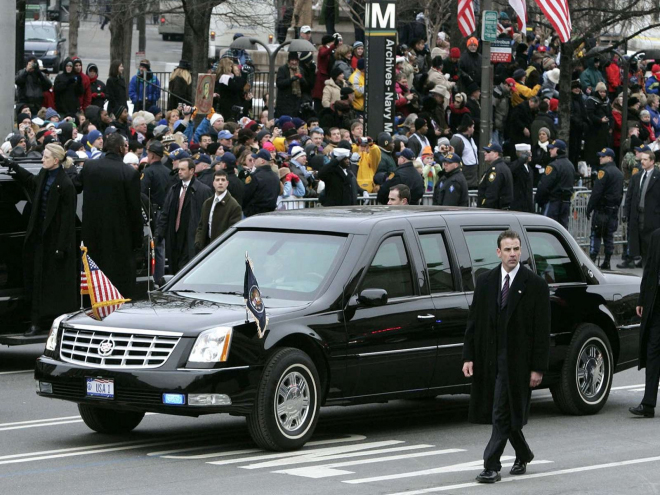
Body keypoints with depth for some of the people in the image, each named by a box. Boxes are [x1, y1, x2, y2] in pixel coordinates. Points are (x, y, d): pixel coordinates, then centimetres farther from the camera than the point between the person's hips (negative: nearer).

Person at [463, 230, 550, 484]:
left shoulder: (535, 285, -4)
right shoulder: (485, 282, 7)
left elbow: (542, 330, -5)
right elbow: (474, 322, 9)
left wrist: (538, 368, -9)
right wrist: (469, 357, 1)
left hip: (516, 362, -4)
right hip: (488, 360, 4)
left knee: (503, 415, -7)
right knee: (506, 415, 13)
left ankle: (491, 466, -4)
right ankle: (523, 455, 34)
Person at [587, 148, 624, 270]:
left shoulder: (604, 171, -13)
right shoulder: (619, 173, 15)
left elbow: (596, 192, -17)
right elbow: (621, 193, 20)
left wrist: (589, 208, -14)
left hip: (602, 209, -8)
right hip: (614, 209, 8)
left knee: (596, 234, -5)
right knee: (609, 236, 9)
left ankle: (592, 259, -11)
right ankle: (607, 262, 8)